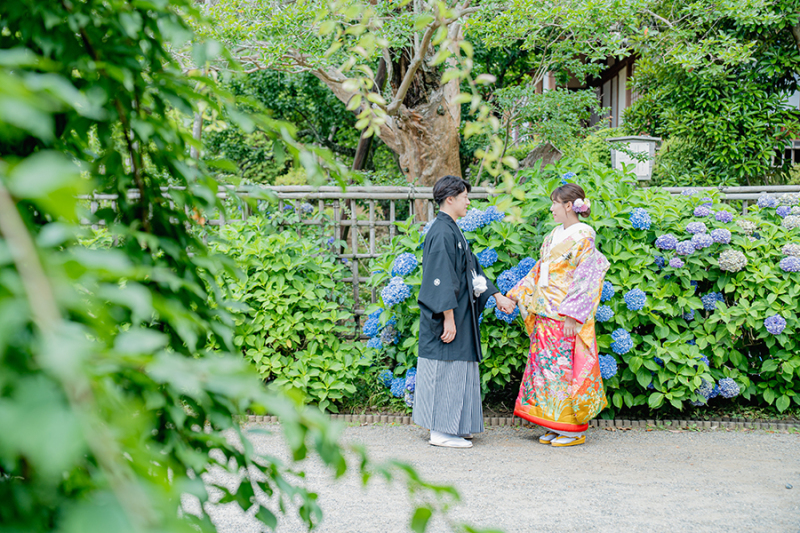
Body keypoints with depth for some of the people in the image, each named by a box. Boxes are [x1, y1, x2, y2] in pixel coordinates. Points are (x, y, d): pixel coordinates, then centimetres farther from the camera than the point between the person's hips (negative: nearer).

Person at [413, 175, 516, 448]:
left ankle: (448, 427, 19)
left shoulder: (452, 231, 16)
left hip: (460, 313, 10)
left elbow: (473, 269, 21)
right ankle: (441, 432, 1)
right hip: (448, 317, -10)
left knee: (455, 372, 13)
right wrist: (448, 318, -22)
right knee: (445, 371, -5)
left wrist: (497, 297, 19)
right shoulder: (441, 233, -16)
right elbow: (441, 279, -21)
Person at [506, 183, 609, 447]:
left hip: (566, 316, -8)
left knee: (566, 366, -4)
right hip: (545, 313, 8)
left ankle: (574, 429, 5)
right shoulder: (554, 235, 14)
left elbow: (585, 279, -14)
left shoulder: (583, 236, -10)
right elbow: (539, 270, 20)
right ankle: (555, 426, 15)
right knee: (546, 364, 7)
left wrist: (573, 316, -19)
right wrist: (515, 294, 17)